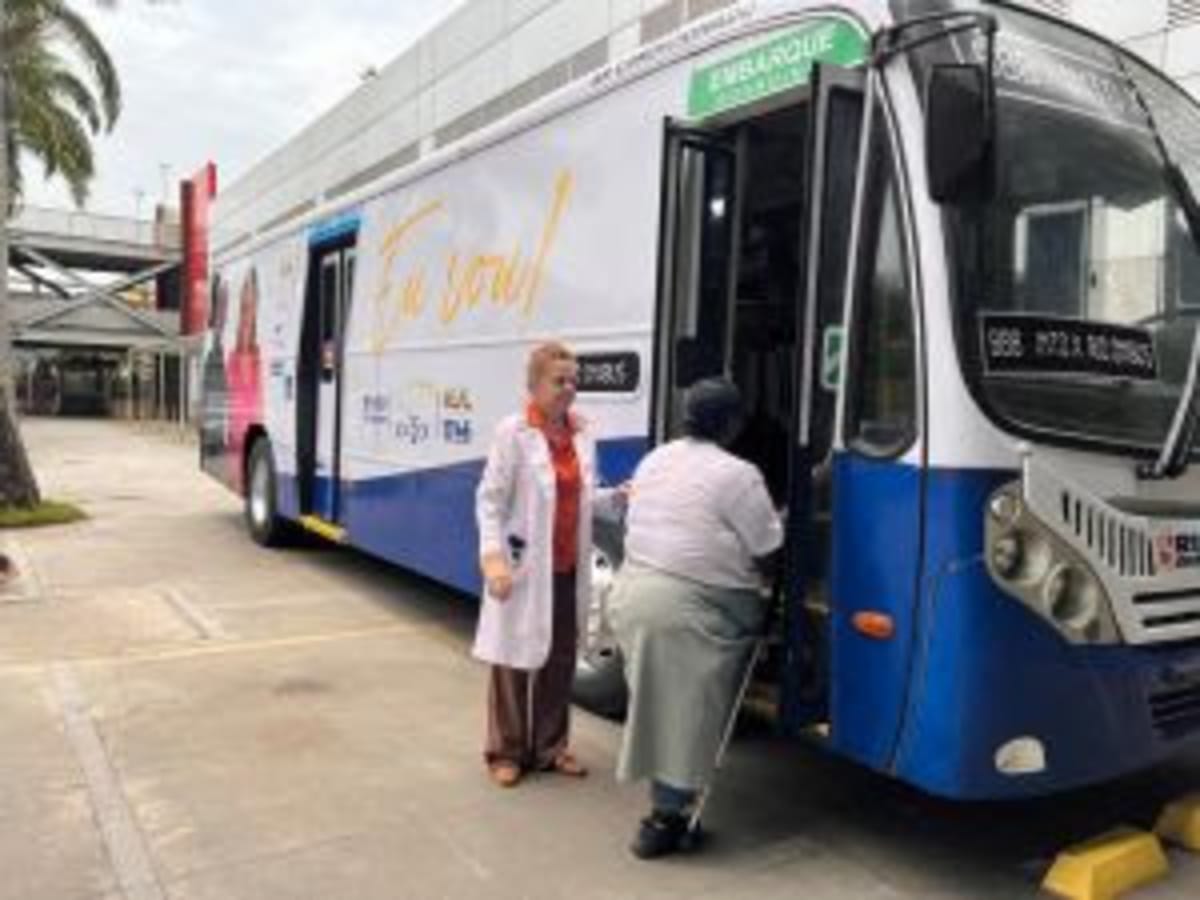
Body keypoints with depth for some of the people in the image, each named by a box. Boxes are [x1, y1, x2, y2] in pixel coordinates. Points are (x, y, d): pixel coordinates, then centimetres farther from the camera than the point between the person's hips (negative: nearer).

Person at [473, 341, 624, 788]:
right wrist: (493, 556, -21)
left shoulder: (582, 433, 8)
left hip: (569, 568, 6)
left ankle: (551, 747, 31)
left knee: (561, 660, 15)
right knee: (514, 658, 6)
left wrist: (618, 497, -4)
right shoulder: (513, 431, -10)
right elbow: (490, 500, -11)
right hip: (524, 566, -6)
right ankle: (506, 751, 23)